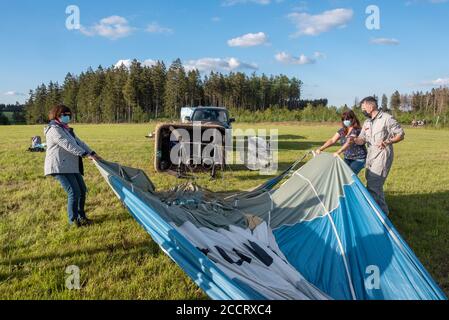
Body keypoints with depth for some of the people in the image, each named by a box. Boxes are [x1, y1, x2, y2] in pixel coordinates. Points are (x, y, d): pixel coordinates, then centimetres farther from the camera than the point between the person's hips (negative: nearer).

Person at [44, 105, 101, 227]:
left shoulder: (67, 129, 19)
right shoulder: (54, 129, -13)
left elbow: (79, 142, 18)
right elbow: (68, 145, -23)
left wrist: (92, 153, 6)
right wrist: (86, 155, -26)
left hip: (71, 166, 10)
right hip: (60, 167, -10)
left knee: (82, 190, 10)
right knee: (74, 192, -12)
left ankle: (81, 216, 24)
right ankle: (73, 220, 4)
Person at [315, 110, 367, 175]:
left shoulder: (356, 130, -18)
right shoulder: (342, 130, 3)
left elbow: (349, 142, -34)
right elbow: (332, 140, -2)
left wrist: (338, 152, -49)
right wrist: (320, 149, -17)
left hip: (358, 159, -7)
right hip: (347, 159, 7)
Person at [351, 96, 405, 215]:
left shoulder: (387, 119, -11)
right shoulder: (367, 122, 13)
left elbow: (401, 134, -8)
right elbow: (362, 139, 11)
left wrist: (387, 142, -24)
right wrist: (356, 140, -13)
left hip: (382, 157, -8)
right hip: (371, 157, 9)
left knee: (372, 187, -14)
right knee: (375, 186, 16)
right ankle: (383, 211, 32)